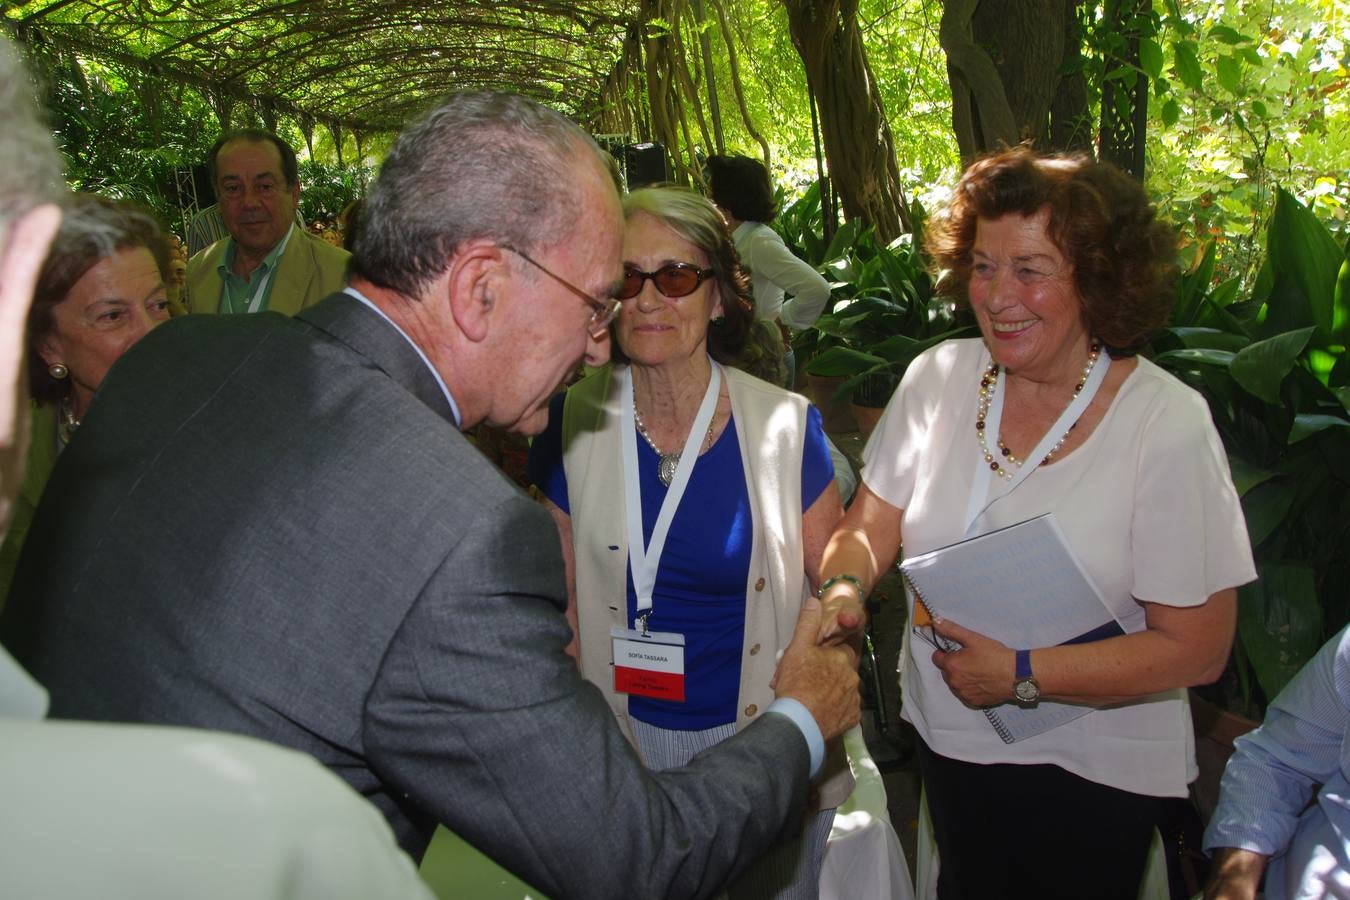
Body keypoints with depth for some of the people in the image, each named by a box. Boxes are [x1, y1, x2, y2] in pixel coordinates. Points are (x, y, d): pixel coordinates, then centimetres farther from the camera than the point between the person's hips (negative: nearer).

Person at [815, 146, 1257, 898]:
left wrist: (1023, 674, -24)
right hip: (947, 739, 4)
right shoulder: (939, 378, -8)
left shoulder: (1168, 424, -19)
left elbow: (1196, 649, -18)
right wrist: (842, 591, -25)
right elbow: (869, 527, -4)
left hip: (1094, 774, -3)